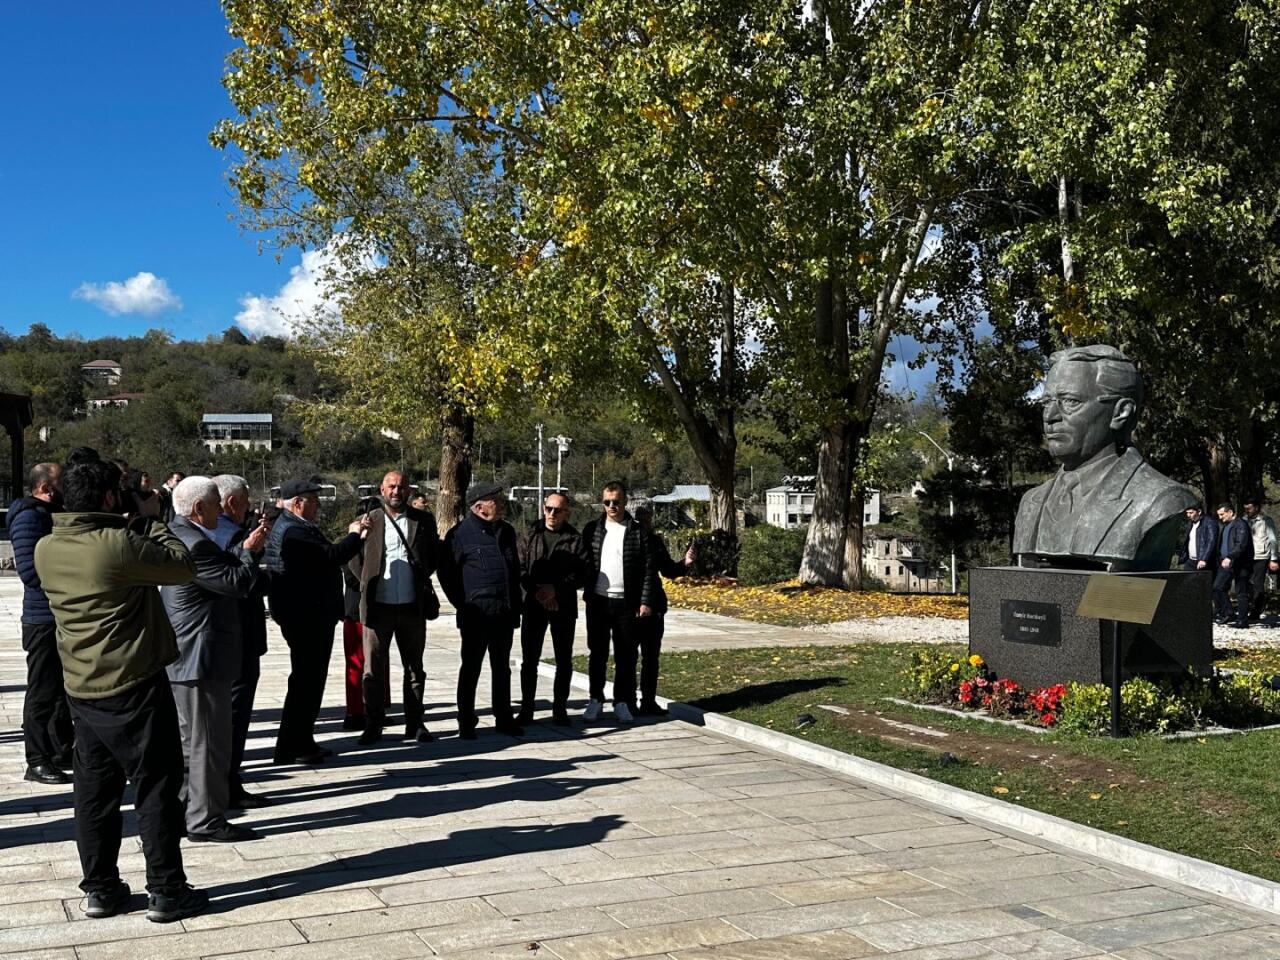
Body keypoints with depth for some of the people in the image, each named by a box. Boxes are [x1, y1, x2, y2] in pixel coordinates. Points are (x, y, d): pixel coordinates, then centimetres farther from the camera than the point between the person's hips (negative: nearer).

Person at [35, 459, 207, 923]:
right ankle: (166, 891, 8)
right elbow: (184, 567, -12)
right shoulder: (120, 544, -21)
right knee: (156, 788, 3)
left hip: (81, 689, 7)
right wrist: (152, 523, 0)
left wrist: (135, 526, 11)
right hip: (134, 687, -7)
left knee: (95, 789, 14)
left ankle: (100, 888, 21)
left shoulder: (46, 549, 2)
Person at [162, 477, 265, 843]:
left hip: (182, 658, 11)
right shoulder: (194, 543, -22)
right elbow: (236, 583, -20)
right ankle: (206, 820, 4)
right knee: (209, 740, -3)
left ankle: (183, 810, 29)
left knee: (191, 738, 19)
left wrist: (245, 550, 8)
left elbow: (223, 572, 17)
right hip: (201, 659, -11)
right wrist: (250, 551, -5)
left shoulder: (177, 535, 12)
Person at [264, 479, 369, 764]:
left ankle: (303, 741, 27)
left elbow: (326, 556, 18)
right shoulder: (293, 531, -20)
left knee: (309, 679, 18)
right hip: (307, 617, -11)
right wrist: (354, 535, -13)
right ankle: (289, 748, 1)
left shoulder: (296, 527, 16)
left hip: (311, 616, 11)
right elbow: (332, 556, -27)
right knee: (305, 680, -5)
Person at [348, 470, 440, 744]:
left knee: (414, 667, 9)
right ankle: (373, 725, 11)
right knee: (374, 668, 3)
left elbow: (436, 554, 14)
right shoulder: (369, 520, 3)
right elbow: (353, 557, 10)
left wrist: (423, 578, 5)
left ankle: (414, 723, 18)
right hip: (377, 606, -1)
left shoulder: (423, 521, 5)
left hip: (412, 606, 1)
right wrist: (366, 583, 2)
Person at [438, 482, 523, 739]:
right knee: (471, 668, 3)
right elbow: (446, 573, -4)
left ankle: (504, 718, 22)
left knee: (502, 668, 13)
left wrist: (515, 607, 15)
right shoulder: (461, 534, -8)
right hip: (476, 616, -6)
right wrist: (463, 605, -4)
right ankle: (466, 722, 11)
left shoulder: (507, 531, 12)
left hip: (504, 614, 6)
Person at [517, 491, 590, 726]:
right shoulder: (529, 536, 5)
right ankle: (526, 709, 12)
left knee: (564, 660, 5)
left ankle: (559, 709, 15)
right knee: (529, 660, 4)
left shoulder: (575, 539, 1)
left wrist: (555, 589, -15)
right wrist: (536, 592, -13)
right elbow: (519, 568, -1)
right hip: (533, 606, 1)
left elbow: (583, 572, -6)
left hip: (564, 607, -1)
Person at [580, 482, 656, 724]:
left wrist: (645, 601, -7)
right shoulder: (592, 529, 6)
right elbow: (582, 563, 7)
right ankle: (596, 700, 17)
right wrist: (585, 593, -2)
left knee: (626, 655, 4)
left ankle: (622, 702, 14)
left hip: (627, 603, -1)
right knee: (596, 653, 7)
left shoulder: (638, 532, 1)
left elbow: (649, 569, 0)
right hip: (597, 601, 1)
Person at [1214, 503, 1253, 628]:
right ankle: (1225, 613, 9)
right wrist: (1222, 559, 13)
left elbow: (1242, 545, -21)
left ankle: (1242, 620, 3)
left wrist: (1230, 557, -30)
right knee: (1217, 588, 0)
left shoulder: (1241, 525, -10)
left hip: (1239, 564, -9)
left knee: (1241, 593, -2)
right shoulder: (1225, 526, 18)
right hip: (1226, 563, 9)